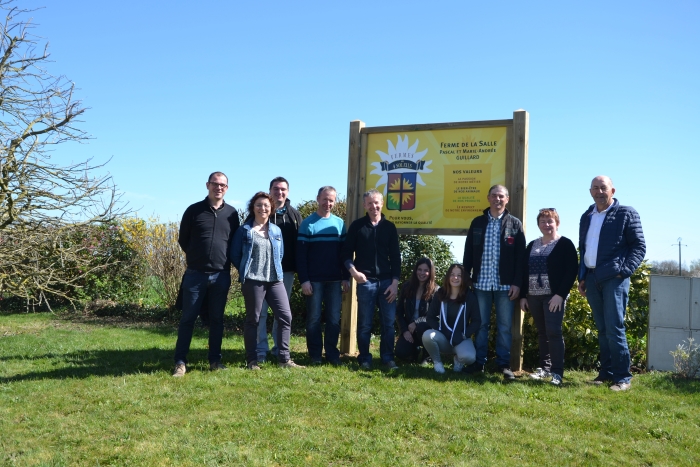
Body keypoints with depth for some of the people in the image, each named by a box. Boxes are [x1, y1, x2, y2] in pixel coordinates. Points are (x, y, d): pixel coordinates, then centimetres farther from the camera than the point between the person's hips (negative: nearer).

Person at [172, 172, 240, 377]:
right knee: (188, 318, 2)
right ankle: (180, 362, 8)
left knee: (217, 319, 9)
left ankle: (215, 360, 17)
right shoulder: (194, 210, 1)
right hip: (195, 274, -2)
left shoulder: (232, 213, 6)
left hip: (221, 275, 2)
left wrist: (226, 261, 7)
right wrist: (196, 257, 8)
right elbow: (183, 239, 8)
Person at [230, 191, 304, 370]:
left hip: (275, 280, 5)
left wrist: (275, 270, 13)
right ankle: (252, 360, 13)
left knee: (286, 316, -1)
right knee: (252, 319, 3)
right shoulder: (244, 230, -1)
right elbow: (235, 255, 2)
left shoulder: (276, 231, 12)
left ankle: (284, 359, 8)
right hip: (252, 281, -4)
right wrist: (247, 271, 5)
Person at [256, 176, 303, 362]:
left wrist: (299, 268, 0)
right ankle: (261, 349, 7)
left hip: (286, 271, 3)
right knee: (261, 311, 0)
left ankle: (279, 348, 21)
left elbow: (299, 243, 7)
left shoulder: (294, 215, 8)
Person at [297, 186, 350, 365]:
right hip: (314, 280, -3)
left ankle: (332, 353, 15)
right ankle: (315, 354, 11)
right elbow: (300, 255, -5)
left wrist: (346, 277, 4)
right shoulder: (308, 223, -2)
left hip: (335, 280, 3)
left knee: (334, 318, 6)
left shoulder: (339, 223, 9)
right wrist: (304, 280, -12)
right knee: (314, 318, 3)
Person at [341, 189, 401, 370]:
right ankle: (365, 359, 14)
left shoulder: (389, 227, 9)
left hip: (386, 281, 2)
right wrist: (353, 271, -13)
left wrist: (395, 281, 0)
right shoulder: (357, 225, 4)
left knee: (389, 322, 3)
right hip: (365, 281, -2)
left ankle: (388, 358, 14)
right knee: (364, 323, 3)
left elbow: (395, 256, 8)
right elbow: (346, 252, 3)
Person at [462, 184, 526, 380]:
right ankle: (479, 361, 15)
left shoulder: (515, 223, 5)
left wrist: (517, 283, -7)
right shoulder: (477, 223, 9)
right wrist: (466, 277, 3)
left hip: (505, 284, -1)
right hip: (481, 282, 1)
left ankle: (504, 364, 12)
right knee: (481, 324, 7)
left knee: (504, 326, 4)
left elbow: (520, 256, 0)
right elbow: (468, 252, 9)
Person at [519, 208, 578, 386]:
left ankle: (557, 372, -4)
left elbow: (571, 271, -9)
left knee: (553, 332, -9)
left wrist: (560, 294, -17)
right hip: (533, 296, 5)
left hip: (554, 296, -5)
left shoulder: (565, 244, -1)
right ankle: (544, 367, 17)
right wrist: (522, 295, 9)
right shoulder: (532, 245, 16)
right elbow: (524, 271, 16)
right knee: (542, 333, 10)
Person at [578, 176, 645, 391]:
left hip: (614, 277, -6)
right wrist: (582, 277, 14)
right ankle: (606, 372, 18)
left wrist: (624, 271, -15)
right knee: (602, 329, 11)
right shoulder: (586, 217, 17)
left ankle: (622, 377, 0)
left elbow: (639, 246, -4)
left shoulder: (626, 213, -1)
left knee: (614, 328, -9)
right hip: (592, 278, 6)